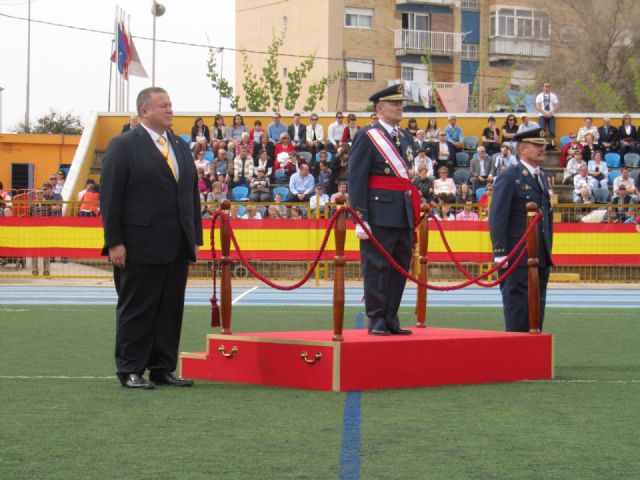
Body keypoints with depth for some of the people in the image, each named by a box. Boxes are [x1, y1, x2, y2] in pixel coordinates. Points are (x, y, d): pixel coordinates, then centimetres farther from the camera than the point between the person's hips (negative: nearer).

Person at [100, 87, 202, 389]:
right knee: (136, 310, 0)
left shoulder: (181, 147, 15)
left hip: (177, 248, 6)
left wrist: (195, 238, 13)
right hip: (140, 247, -6)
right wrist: (114, 242, -14)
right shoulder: (124, 146, -5)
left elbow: (192, 194, 18)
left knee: (171, 310, 7)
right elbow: (110, 197, -8)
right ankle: (130, 371, 6)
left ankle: (163, 369, 14)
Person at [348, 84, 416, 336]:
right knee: (376, 266, -3)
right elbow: (356, 179, -8)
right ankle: (376, 320, 2)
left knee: (400, 266, 8)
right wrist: (360, 217, -15)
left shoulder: (406, 138, 17)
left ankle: (391, 319, 16)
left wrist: (416, 215, 15)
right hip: (379, 214, -7)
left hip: (405, 214, 7)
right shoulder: (366, 136, -3)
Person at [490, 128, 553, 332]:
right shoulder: (509, 178, -8)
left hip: (541, 259, 8)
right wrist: (500, 253, -16)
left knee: (537, 310, 9)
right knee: (518, 306, -4)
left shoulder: (542, 177, 16)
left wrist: (548, 251, 16)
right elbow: (497, 218, -12)